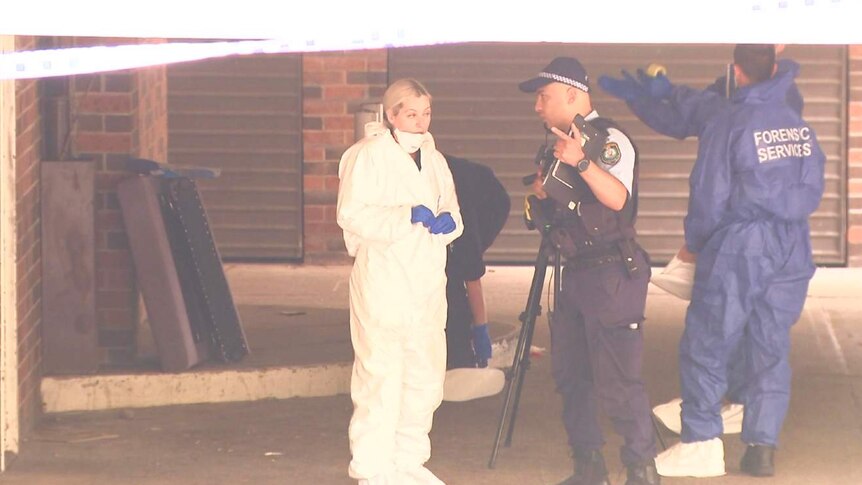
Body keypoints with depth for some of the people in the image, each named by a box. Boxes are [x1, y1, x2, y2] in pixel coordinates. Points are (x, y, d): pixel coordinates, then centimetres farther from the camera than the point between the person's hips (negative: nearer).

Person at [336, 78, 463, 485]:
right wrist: (407, 216, -22)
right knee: (380, 376, -8)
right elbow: (352, 214, -14)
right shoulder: (368, 156, -5)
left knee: (426, 375, 10)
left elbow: (451, 211, 21)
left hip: (427, 283, 7)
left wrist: (448, 221, -3)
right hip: (382, 281, -7)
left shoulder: (434, 160, 17)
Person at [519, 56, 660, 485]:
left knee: (616, 381, -10)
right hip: (576, 272, 10)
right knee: (570, 374, 13)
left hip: (611, 273, -9)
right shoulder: (563, 142, 14)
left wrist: (582, 162, -43)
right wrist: (542, 191, 3)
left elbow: (617, 197, -30)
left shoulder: (608, 139, -13)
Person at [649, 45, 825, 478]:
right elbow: (812, 190, 9)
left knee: (704, 345, 3)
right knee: (772, 350, 8)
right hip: (792, 254, 5)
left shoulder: (728, 123, -9)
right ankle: (762, 447, 5)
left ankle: (701, 442, -2)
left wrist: (694, 242, 8)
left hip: (738, 249, -5)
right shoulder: (800, 125, 4)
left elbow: (709, 196, -7)